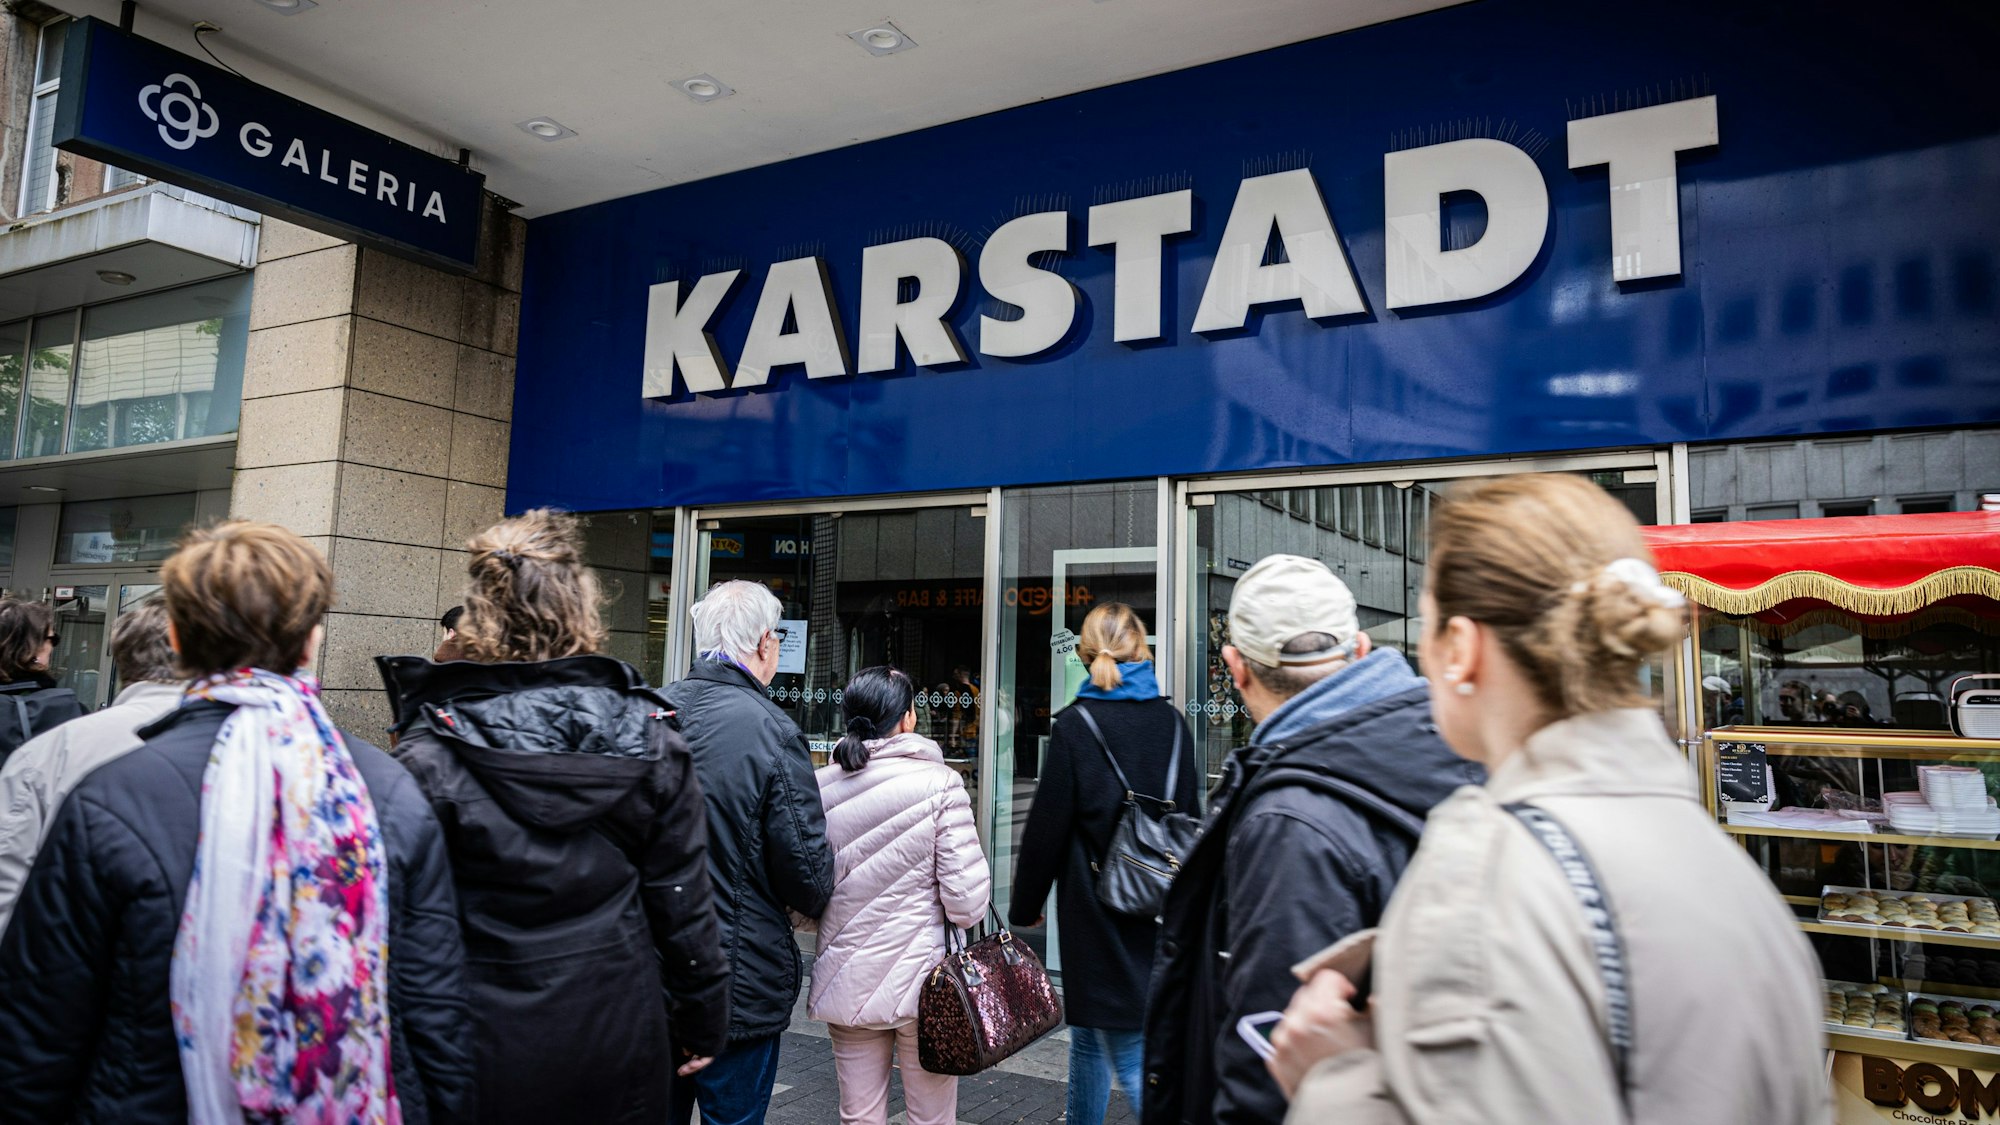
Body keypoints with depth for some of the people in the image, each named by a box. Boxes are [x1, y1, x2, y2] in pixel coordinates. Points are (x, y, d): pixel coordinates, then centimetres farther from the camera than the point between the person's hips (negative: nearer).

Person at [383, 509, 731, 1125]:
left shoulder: (430, 754, -13)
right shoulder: (647, 737, -7)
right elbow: (682, 900, -3)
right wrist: (701, 1024, 9)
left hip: (486, 1051, -1)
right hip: (619, 1045, 2)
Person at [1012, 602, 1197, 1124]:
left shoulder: (1076, 724, -12)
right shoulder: (1172, 722, 3)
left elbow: (1047, 826, -9)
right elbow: (1190, 816, 10)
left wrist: (1025, 905, 3)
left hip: (1097, 909, -5)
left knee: (1130, 1054, 0)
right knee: (1088, 1033, 21)